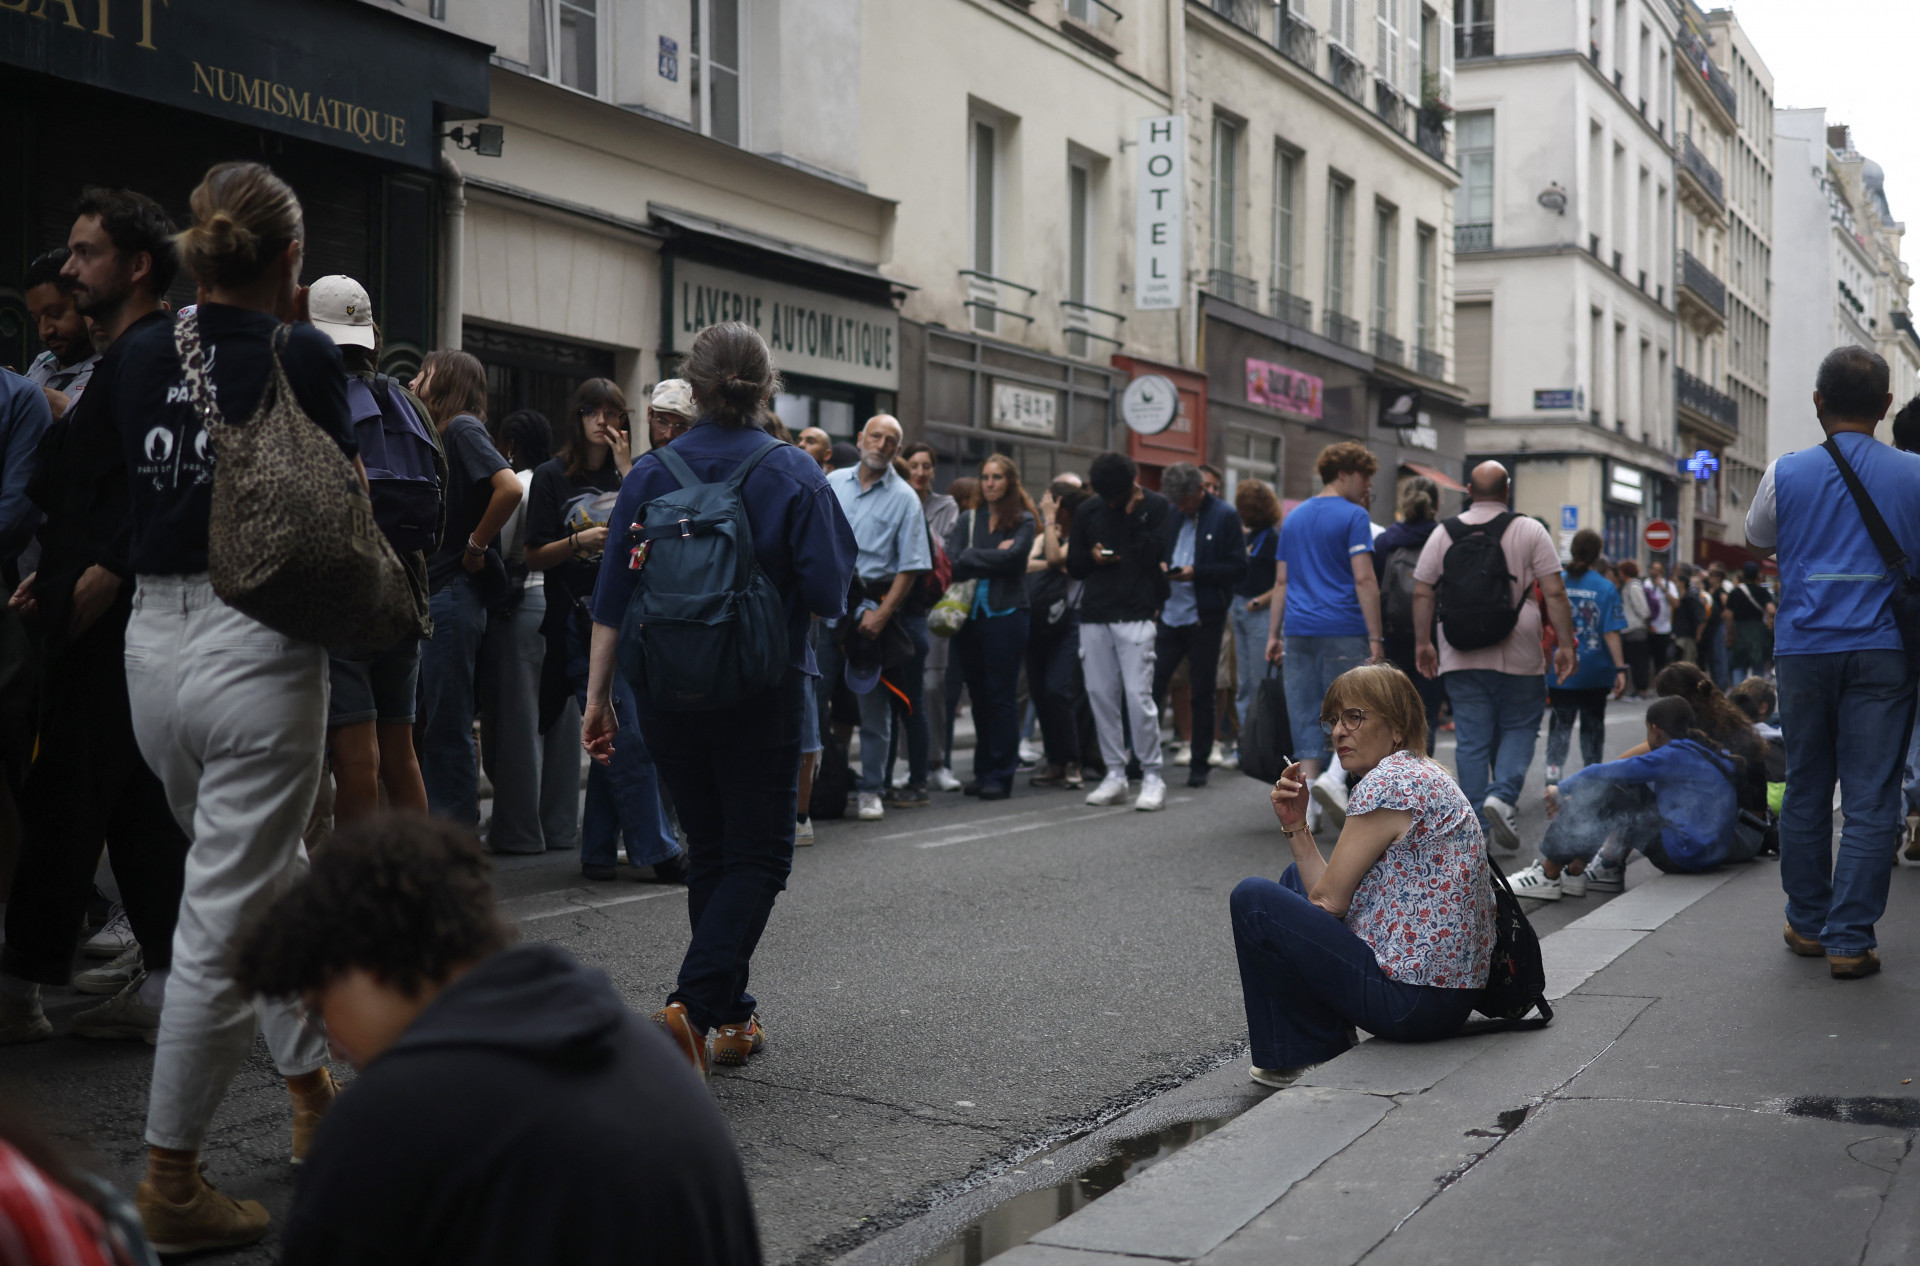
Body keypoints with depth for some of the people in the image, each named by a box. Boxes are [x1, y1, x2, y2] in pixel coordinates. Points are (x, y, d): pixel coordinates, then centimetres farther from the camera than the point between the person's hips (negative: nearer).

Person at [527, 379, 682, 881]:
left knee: (614, 743, 4)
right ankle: (658, 852, -5)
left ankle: (598, 852, 12)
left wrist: (627, 470, -3)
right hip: (584, 626, -4)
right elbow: (535, 556, 3)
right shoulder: (552, 478, 5)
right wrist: (579, 542, -14)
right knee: (626, 740, -9)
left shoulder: (630, 475, 18)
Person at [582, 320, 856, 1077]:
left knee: (709, 851, 17)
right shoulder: (794, 475, -7)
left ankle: (734, 1017, 23)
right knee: (757, 854, 5)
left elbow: (613, 597, -2)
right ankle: (692, 1007, -13)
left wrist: (597, 695, 3)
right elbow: (829, 596, -11)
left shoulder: (651, 474, -1)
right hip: (762, 694, -3)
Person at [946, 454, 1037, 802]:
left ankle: (1001, 775, 0)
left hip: (1005, 616, -4)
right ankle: (983, 771, 15)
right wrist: (991, 558, -16)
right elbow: (950, 561, -2)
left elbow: (1011, 557, -15)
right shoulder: (969, 520, 12)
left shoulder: (1022, 521, 1)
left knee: (1001, 696, -3)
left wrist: (970, 558, -9)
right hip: (970, 615, 4)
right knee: (978, 695, 8)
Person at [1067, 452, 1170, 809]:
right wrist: (1091, 557, -4)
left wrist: (1133, 514, -12)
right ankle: (1114, 774, 11)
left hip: (1135, 616, -4)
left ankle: (1151, 776, -3)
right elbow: (1072, 565, 17)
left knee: (1138, 695, -12)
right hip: (1094, 617, 5)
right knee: (1101, 695, 4)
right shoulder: (1088, 511, 13)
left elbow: (1156, 555, -11)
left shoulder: (1156, 507, 2)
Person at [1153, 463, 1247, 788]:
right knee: (1151, 686, 0)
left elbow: (1238, 569, -9)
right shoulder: (1171, 515, 9)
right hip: (1170, 615, 4)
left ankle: (1199, 765, 13)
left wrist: (1196, 572, -18)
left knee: (1202, 694, 5)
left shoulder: (1226, 516, -5)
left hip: (1204, 618, -4)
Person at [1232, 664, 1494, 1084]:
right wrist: (1296, 826, 6)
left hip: (1412, 999, -11)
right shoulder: (1421, 775, 17)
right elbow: (1332, 894, 15)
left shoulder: (1387, 782, -15)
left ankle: (1310, 1054, 7)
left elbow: (1329, 901, -11)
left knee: (1252, 900, -7)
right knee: (1296, 880, 23)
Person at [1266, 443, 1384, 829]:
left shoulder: (1294, 517, 15)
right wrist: (1375, 637, -11)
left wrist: (1274, 634, 18)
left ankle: (1307, 801, 4)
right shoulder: (1353, 516, -5)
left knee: (1306, 717, 7)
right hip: (1344, 631, -6)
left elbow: (1281, 581, 16)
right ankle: (1336, 777, -19)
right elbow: (1363, 579, -11)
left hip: (1299, 630, 6)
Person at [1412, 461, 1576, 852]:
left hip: (1460, 658, 2)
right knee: (1519, 729, 11)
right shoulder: (1529, 531, -1)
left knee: (1471, 740, 5)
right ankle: (1503, 794, -11)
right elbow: (1554, 593, -5)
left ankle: (1476, 828, 5)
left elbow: (1422, 593, 7)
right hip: (1518, 658, -2)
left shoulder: (1444, 533, 6)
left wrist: (1423, 643, 14)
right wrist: (1565, 644, -1)